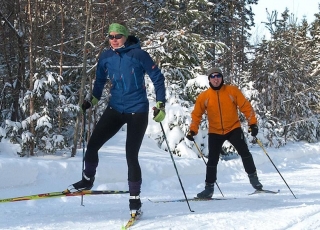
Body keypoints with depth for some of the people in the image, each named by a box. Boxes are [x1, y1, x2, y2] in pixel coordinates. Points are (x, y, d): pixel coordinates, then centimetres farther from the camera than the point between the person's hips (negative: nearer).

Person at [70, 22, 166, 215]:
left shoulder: (138, 54, -11)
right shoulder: (106, 57, 2)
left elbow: (157, 78, -5)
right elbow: (100, 80, 19)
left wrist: (160, 104, -10)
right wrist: (92, 101, 10)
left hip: (137, 111, -4)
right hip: (115, 109, 4)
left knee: (131, 156, -7)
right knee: (92, 145, -2)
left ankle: (135, 198, 7)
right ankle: (88, 180, 24)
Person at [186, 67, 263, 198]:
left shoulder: (232, 91, -5)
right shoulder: (204, 96, -3)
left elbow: (246, 107, -4)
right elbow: (196, 114, 4)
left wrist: (252, 123, -11)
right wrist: (193, 131, -7)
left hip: (233, 129, -1)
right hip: (215, 133, 1)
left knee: (244, 152, -13)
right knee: (212, 160, 0)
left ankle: (253, 177, 4)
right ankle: (209, 188, 10)